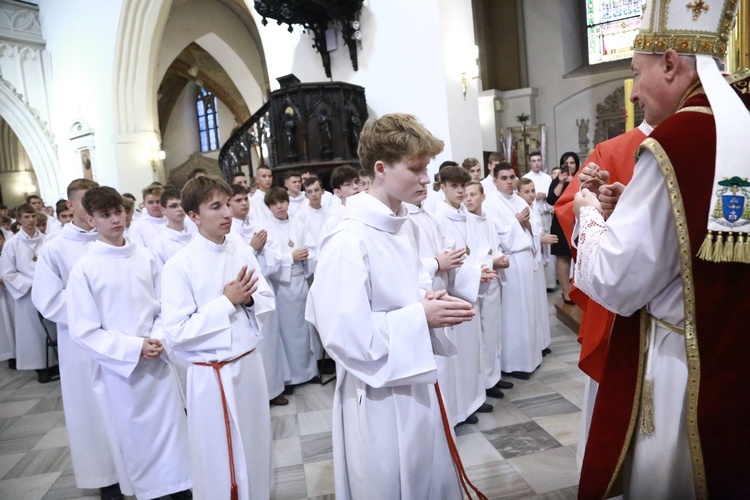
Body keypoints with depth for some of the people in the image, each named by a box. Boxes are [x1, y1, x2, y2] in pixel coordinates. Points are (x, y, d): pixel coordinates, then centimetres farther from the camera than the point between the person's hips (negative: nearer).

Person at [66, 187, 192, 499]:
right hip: (120, 368, -2)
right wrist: (135, 348, -16)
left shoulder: (145, 258, -2)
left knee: (172, 428, 10)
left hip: (158, 361, 2)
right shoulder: (84, 269, -9)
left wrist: (158, 339, -12)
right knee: (136, 437, 13)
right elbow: (84, 332, -9)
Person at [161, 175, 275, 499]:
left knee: (255, 450, 21)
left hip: (250, 364, 5)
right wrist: (227, 302, -19)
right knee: (219, 461, 12)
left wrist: (248, 299, -14)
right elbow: (176, 334, -17)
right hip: (212, 375, -5)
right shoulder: (179, 266, -14)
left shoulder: (244, 253, 1)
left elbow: (268, 302, 7)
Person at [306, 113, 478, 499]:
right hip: (378, 396, -8)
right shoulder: (348, 240, -24)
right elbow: (343, 334, -25)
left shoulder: (404, 227, 5)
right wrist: (421, 318, -23)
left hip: (415, 383, 8)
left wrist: (428, 304, -4)